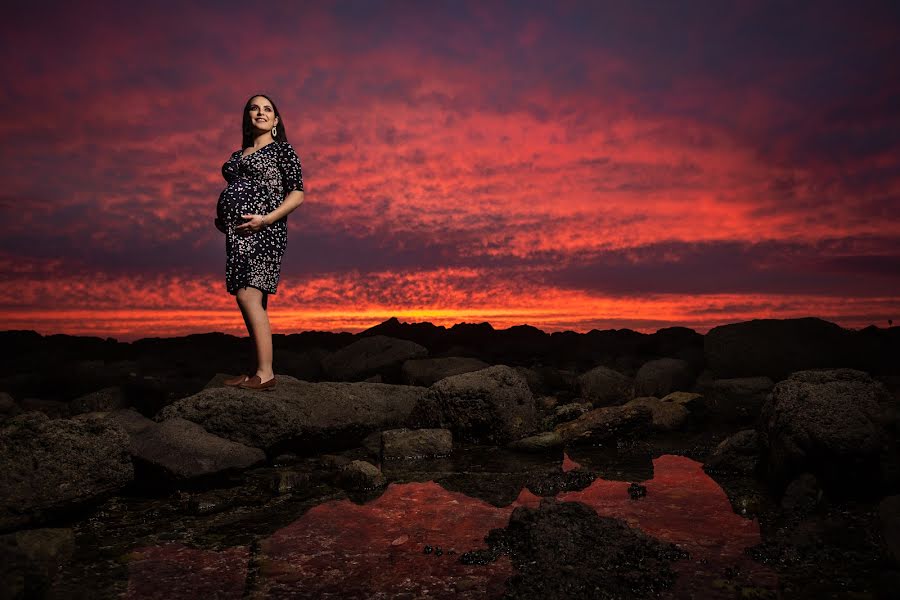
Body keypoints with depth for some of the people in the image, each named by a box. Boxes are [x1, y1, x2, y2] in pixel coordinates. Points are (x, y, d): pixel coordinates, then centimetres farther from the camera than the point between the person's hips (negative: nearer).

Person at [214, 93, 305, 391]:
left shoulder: (282, 149, 3)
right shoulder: (237, 156, 23)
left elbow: (298, 193, -5)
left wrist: (266, 219, -17)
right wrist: (221, 218, 11)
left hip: (262, 231, -7)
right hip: (238, 233, 8)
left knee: (248, 296, -17)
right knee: (252, 301, 6)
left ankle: (265, 373, -16)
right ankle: (259, 369, 10)